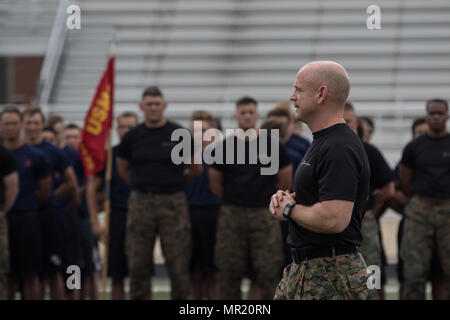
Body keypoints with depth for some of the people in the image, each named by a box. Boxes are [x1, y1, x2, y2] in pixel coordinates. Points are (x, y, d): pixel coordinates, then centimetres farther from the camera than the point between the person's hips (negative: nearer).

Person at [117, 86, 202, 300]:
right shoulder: (133, 136, 6)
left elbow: (196, 169, 10)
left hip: (173, 203, -2)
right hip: (140, 202, 2)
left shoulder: (180, 135, 0)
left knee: (178, 264, -3)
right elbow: (122, 168, 20)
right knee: (138, 265, 2)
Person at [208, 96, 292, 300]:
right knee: (229, 272, 3)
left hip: (264, 214, -1)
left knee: (268, 271, -4)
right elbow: (215, 182, 12)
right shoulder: (225, 147, 4)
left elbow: (286, 180, 10)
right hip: (231, 215, 1)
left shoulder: (271, 145, 2)